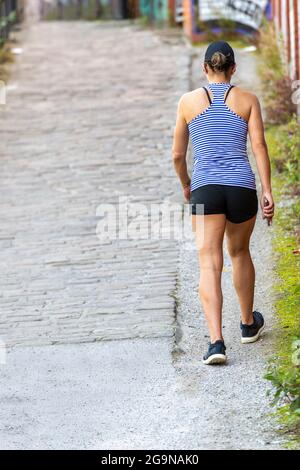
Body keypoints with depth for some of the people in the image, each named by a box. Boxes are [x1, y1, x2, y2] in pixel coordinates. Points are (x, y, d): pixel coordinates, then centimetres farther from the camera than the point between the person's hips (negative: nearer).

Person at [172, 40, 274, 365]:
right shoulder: (248, 100, 6)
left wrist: (185, 185, 27)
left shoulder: (189, 101, 6)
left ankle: (216, 341, -20)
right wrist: (267, 192, -1)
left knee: (209, 264, -6)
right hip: (242, 188, 1)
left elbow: (178, 155, 10)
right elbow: (259, 147, -2)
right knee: (239, 253, 24)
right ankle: (248, 324, 41)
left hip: (205, 189, -1)